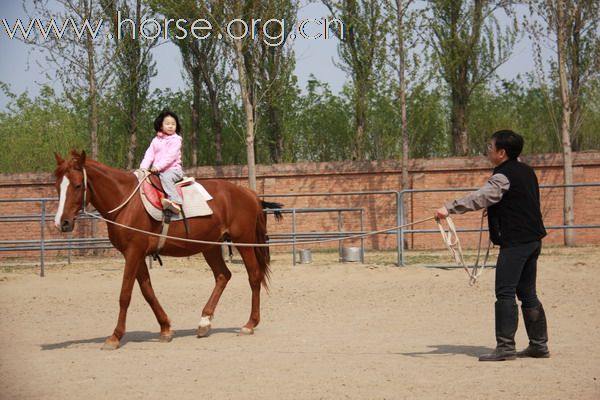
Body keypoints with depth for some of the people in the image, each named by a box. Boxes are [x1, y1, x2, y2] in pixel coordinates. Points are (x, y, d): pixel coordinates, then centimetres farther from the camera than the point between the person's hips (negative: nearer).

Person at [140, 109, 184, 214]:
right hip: (157, 170, 7)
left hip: (173, 169, -7)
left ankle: (175, 202, -48)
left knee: (165, 177, -37)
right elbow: (149, 155, 6)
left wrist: (158, 166, -24)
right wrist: (143, 167, -10)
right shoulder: (156, 140, 14)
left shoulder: (175, 140, -2)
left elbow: (170, 156, -14)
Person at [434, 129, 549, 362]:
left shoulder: (503, 177, -13)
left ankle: (505, 346, -13)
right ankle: (539, 344, 15)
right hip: (533, 239, 9)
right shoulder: (526, 172, 15)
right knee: (527, 292, 14)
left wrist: (449, 208, -33)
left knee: (505, 292, -9)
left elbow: (479, 198, -28)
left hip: (514, 242, -9)